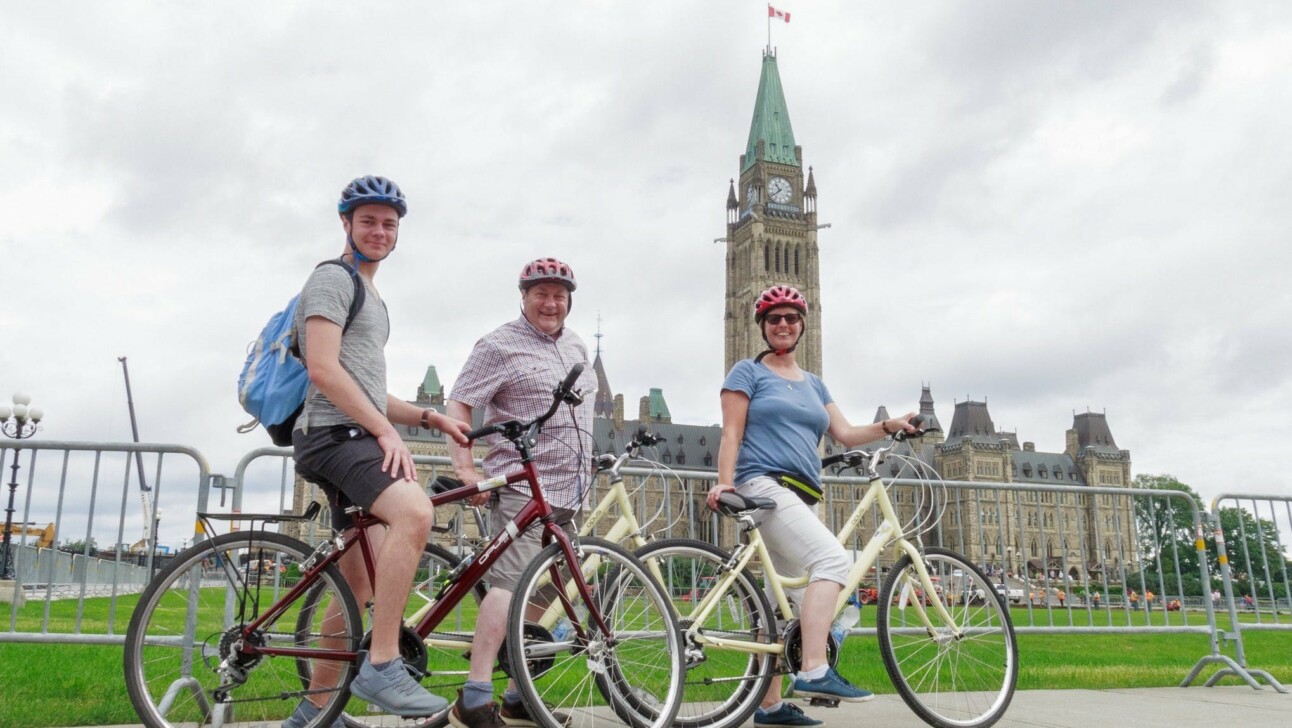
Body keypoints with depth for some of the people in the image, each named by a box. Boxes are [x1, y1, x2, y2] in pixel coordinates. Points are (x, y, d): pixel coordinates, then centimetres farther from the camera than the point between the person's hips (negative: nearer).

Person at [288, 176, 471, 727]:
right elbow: (324, 370, -17)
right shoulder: (332, 279, -3)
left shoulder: (371, 298, 27)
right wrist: (387, 432, -21)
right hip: (335, 434, -10)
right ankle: (382, 665, -28)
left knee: (362, 588, 9)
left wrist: (431, 418, 16)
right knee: (414, 511, -34)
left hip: (360, 440, 10)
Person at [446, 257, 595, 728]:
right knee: (510, 583, -19)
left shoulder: (576, 347, 19)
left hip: (567, 493, 8)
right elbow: (458, 406, -8)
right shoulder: (500, 345, -4)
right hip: (520, 487, -8)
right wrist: (465, 468, -17)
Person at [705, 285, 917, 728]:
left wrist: (889, 427, 0)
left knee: (786, 602, 6)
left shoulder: (813, 384, 24)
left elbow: (846, 434, 16)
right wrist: (724, 481, -16)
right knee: (833, 557, -27)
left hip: (802, 497, 7)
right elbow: (731, 433, -2)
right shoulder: (749, 372, 7)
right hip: (763, 486, -7)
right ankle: (814, 672, -31)